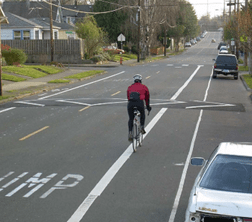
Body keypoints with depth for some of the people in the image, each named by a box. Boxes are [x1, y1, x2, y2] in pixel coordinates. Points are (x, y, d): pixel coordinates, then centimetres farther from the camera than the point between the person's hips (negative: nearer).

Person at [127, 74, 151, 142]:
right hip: (140, 102, -1)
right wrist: (148, 107, 50)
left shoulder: (130, 87, 28)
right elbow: (147, 98, 35)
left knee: (131, 119, 20)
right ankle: (142, 128, 18)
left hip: (130, 103, 1)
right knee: (142, 115, 31)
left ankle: (130, 133, 4)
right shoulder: (144, 87, 24)